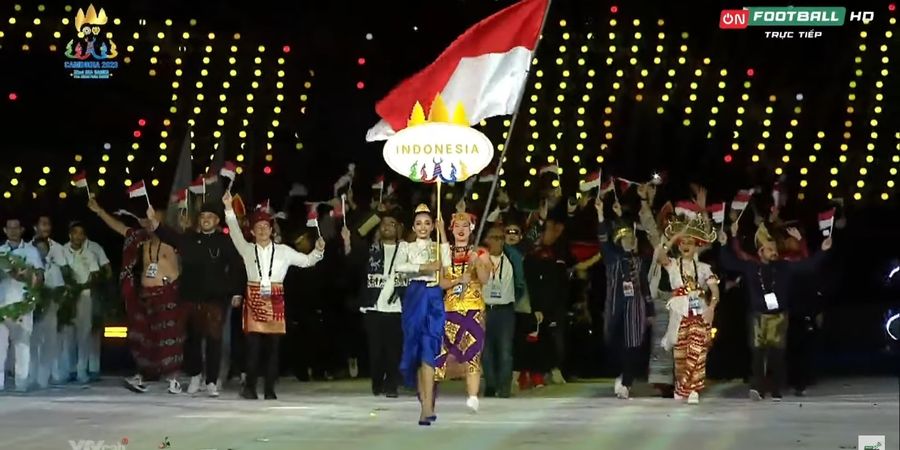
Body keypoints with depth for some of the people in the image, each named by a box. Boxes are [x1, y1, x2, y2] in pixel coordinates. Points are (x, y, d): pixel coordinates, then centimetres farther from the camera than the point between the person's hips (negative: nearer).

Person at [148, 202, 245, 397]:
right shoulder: (189, 239, 9)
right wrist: (153, 220, -12)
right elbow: (168, 235, 5)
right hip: (191, 296, 3)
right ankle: (194, 376, 25)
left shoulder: (225, 242, -1)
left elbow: (237, 267, -2)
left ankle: (212, 382, 0)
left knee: (214, 339, -5)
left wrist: (237, 293, -6)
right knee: (192, 338, 9)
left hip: (216, 298, -3)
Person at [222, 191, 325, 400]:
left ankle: (270, 389, 4)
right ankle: (250, 386, 0)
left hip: (275, 300, 1)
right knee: (253, 345, -7)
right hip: (254, 299, -1)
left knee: (273, 346, 0)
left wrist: (318, 251, -5)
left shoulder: (283, 251, 11)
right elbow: (235, 232, 0)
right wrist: (228, 208, -9)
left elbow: (306, 260, 14)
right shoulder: (248, 249, 10)